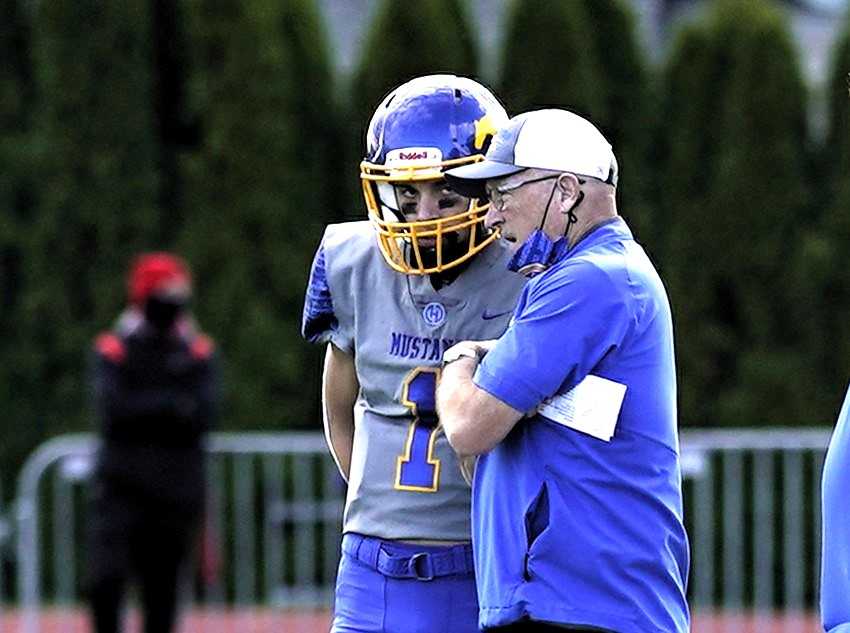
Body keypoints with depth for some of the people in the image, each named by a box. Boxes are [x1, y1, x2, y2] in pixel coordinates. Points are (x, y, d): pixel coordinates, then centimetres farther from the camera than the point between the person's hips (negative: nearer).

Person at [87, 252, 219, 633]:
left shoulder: (199, 353, 9)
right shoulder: (113, 350, 3)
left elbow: (204, 416, -5)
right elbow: (112, 410, -11)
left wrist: (142, 409, -12)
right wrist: (171, 405, -12)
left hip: (176, 485, 2)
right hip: (122, 483, -2)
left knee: (162, 588, 4)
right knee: (107, 580, -17)